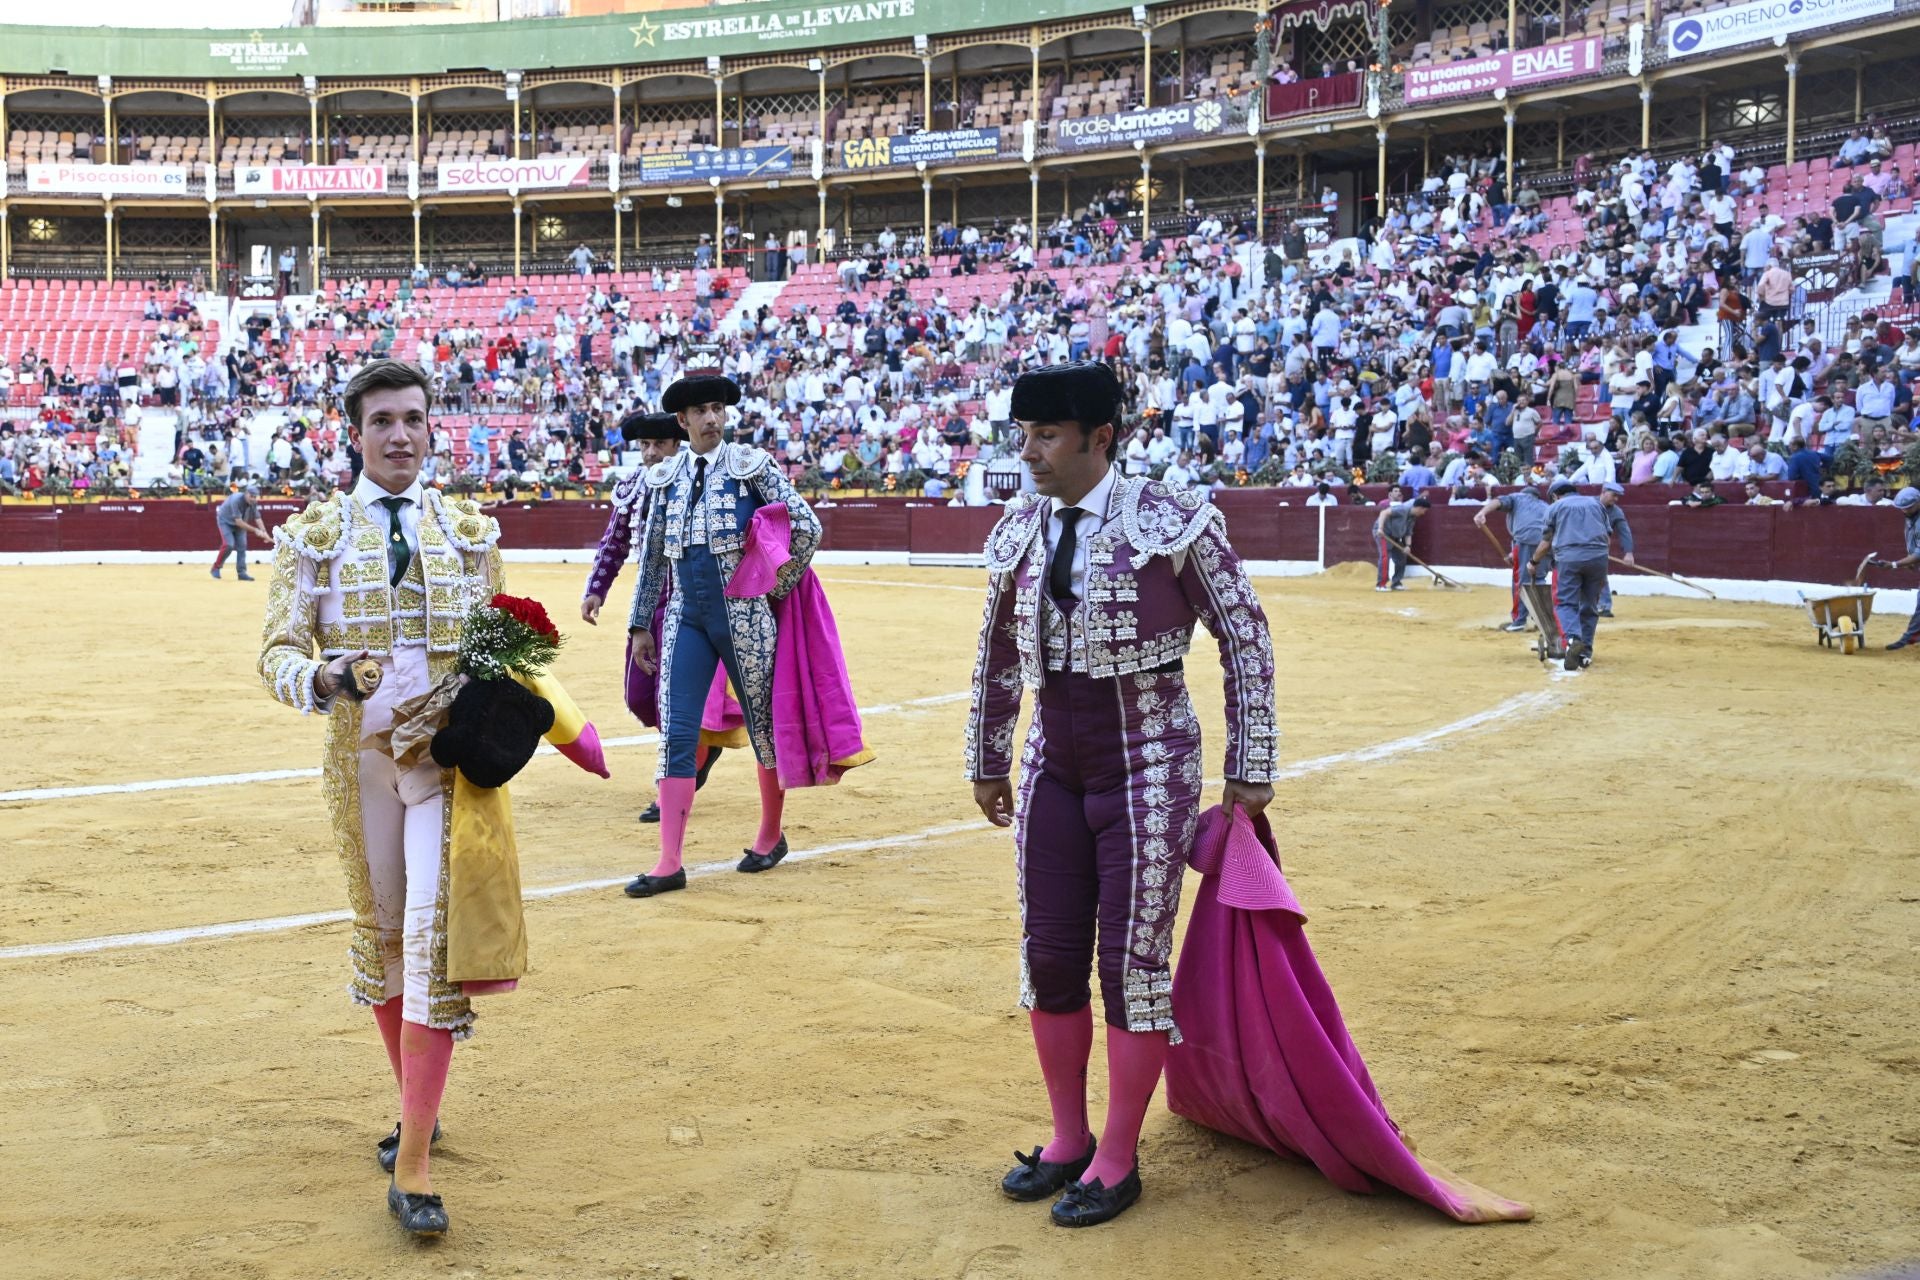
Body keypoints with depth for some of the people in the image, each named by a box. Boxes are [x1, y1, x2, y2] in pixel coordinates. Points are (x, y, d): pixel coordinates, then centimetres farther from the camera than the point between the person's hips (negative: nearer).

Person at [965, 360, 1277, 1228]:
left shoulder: (1172, 521, -12)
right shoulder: (1018, 531, 4)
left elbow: (1246, 637, -5)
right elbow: (998, 657, 16)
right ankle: (1068, 1140, 27)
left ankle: (1117, 1163, 14)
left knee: (1132, 961, -1)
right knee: (1049, 957, 8)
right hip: (1053, 768, 5)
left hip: (1148, 767, -5)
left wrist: (1250, 770, -5)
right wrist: (987, 762, 22)